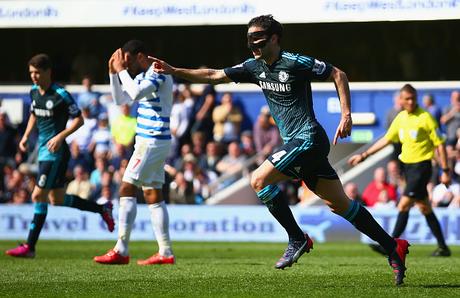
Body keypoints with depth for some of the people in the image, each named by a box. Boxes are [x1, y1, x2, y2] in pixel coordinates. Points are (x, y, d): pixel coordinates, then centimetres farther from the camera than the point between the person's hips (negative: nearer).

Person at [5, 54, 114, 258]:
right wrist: (26, 136, 13)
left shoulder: (60, 95, -15)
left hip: (55, 151, -9)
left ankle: (30, 247, -8)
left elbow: (79, 119, -10)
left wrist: (61, 136, -21)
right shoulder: (34, 92, 8)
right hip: (43, 150, 9)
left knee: (38, 196, -11)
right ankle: (102, 209, 30)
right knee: (57, 199, 14)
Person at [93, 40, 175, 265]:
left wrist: (122, 70, -16)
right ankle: (165, 252, 6)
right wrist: (113, 72, 10)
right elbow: (120, 99, 21)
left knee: (127, 190, -10)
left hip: (152, 142, -10)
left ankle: (121, 251, -11)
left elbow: (135, 93, -28)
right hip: (150, 142, 10)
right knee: (153, 195, 8)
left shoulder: (158, 74, -13)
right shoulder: (143, 76, 17)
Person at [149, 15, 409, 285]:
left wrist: (346, 116, -8)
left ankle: (298, 239, -6)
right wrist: (174, 71, 2)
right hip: (295, 142, 8)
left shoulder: (295, 63, -11)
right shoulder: (255, 67, 10)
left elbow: (338, 75, -4)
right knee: (339, 204, 8)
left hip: (308, 138, -8)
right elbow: (214, 76, 11)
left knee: (259, 179, -16)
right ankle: (394, 247, 13)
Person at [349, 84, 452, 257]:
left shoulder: (425, 118, -12)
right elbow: (386, 140, 18)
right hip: (407, 165, 7)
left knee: (403, 205, -12)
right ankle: (443, 247, 17)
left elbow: (439, 145, -10)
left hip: (421, 166, -7)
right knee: (424, 208, 10)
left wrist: (445, 171, -13)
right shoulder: (401, 118, 8)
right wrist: (363, 156, 17)